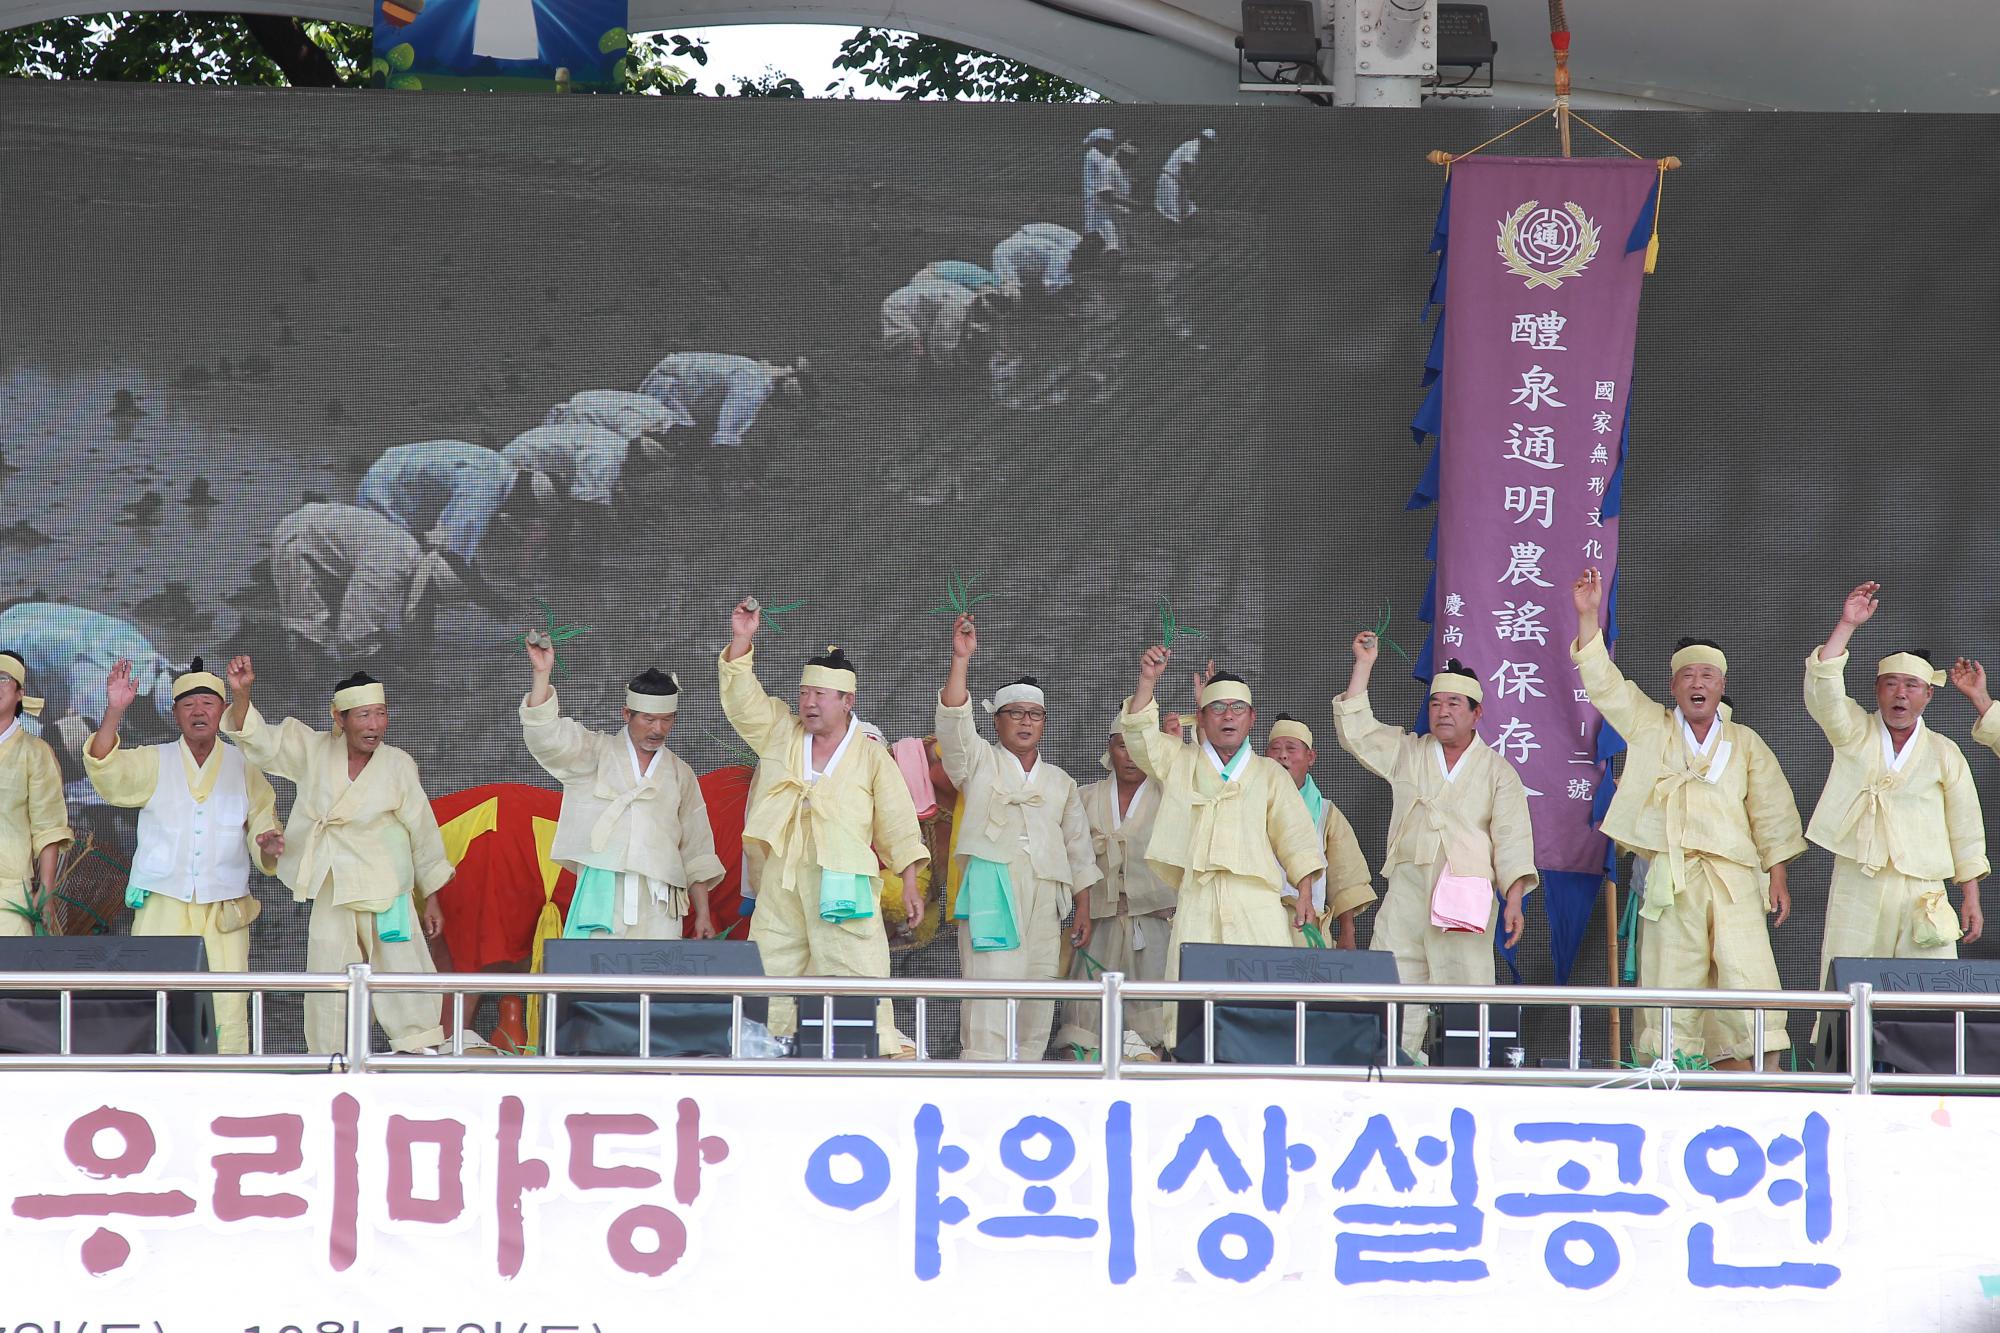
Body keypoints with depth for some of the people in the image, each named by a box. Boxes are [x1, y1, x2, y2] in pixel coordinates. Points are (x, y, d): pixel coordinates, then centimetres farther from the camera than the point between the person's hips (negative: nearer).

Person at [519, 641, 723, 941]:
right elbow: (547, 737, -6)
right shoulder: (597, 753, 10)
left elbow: (696, 850, 16)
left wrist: (703, 915, 11)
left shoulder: (680, 775, 17)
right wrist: (542, 674, -18)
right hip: (602, 898, -2)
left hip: (657, 907, 2)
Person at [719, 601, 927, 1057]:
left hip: (841, 881, -4)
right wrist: (741, 641, -8)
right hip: (780, 879, 4)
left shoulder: (872, 757, 4)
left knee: (856, 970, -10)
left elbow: (898, 824, 4)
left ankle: (885, 1053, -11)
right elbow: (743, 698, 4)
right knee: (771, 972, 3)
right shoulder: (780, 733, 13)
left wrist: (910, 885, 0)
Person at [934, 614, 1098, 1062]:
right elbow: (953, 722, -5)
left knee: (1038, 999, 0)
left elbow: (1078, 850, 20)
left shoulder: (1060, 782, 22)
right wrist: (961, 659, -16)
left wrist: (1083, 911, 12)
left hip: (1045, 895, 4)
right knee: (991, 989, -16)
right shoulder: (980, 763, 13)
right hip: (992, 886, -4)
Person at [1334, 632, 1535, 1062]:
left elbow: (1512, 841, 2)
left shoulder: (1498, 772, 8)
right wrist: (1363, 667, 8)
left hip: (1466, 896, -3)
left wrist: (1514, 902, -9)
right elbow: (1355, 731, 13)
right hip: (1405, 895, 3)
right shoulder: (1406, 753, 17)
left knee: (1465, 985, -9)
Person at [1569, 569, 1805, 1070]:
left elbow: (1772, 813, 15)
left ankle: (1740, 1068, -12)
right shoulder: (1648, 727, 15)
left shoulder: (1745, 743, 15)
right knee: (1670, 977, -5)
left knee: (1744, 977, -10)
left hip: (1735, 877, 0)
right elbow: (1603, 681, 8)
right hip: (1669, 874, 0)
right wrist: (1589, 616, -1)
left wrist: (1778, 876, 7)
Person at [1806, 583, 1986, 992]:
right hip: (1856, 890, 0)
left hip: (1922, 892, 0)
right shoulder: (1855, 733, 11)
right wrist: (1847, 625, -14)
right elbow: (1822, 689, -7)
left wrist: (1971, 898, 6)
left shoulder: (1944, 754, 11)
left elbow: (1965, 834, 11)